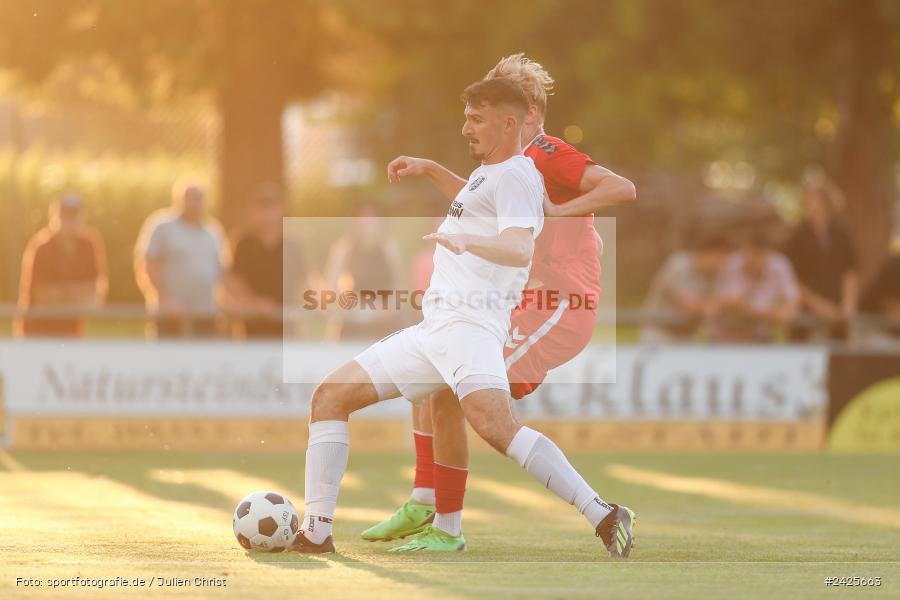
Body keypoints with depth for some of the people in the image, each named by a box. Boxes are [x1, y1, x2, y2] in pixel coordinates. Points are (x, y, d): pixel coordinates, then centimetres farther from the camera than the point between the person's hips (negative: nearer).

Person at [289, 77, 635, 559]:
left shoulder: (515, 176, -6)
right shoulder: (488, 174, 25)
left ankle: (604, 518, -32)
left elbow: (520, 248, -25)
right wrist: (430, 170, 50)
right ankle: (316, 533, 2)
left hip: (470, 324, -11)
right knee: (330, 396, 5)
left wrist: (467, 240, -42)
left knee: (495, 425, -34)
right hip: (431, 329, 11)